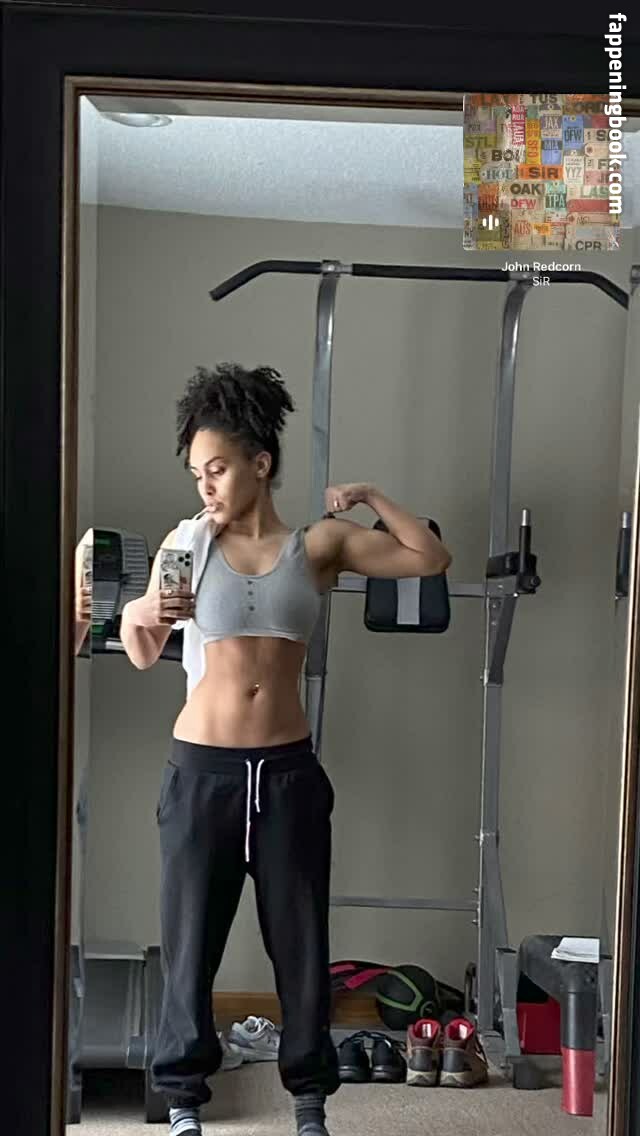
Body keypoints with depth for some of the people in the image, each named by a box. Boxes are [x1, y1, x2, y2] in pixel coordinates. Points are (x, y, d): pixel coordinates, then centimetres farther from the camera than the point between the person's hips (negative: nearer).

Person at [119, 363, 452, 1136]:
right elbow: (142, 657, 7)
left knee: (302, 943, 11)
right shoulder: (187, 542, 1)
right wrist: (137, 616, -14)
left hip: (288, 772, 1)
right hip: (201, 771, 0)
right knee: (191, 941, 8)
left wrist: (369, 498, 1)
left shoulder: (318, 545, 3)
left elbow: (432, 559, 6)